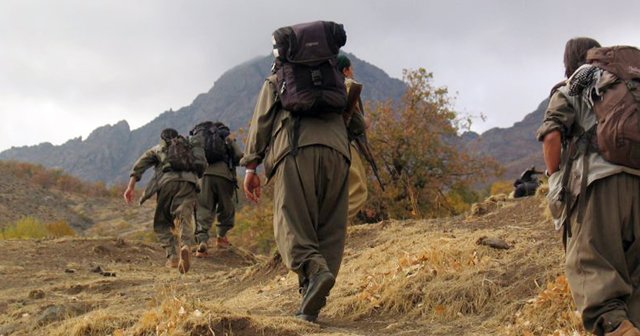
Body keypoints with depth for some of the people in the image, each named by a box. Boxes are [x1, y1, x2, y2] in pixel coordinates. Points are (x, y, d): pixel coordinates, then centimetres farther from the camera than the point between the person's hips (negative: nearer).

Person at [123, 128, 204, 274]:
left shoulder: (157, 149, 30)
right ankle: (186, 246, -40)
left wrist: (131, 187, 4)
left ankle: (172, 256, -3)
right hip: (188, 184, 1)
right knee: (184, 221, -9)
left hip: (167, 182, -1)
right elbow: (202, 165, 20)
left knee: (162, 223, 13)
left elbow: (140, 165, 13)